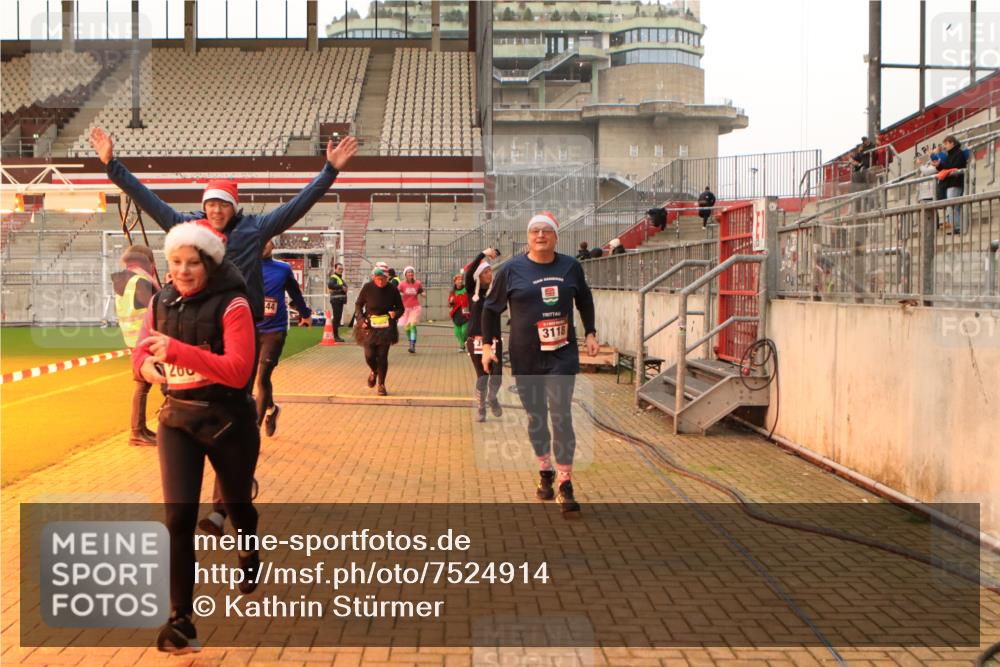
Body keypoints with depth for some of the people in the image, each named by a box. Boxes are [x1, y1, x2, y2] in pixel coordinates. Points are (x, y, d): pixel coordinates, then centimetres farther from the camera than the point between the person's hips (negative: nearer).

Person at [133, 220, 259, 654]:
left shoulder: (232, 305, -16)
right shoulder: (161, 302, 0)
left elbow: (238, 371, -25)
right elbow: (143, 351, 10)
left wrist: (179, 350, -33)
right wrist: (146, 363, -15)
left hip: (228, 421, -3)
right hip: (177, 419, 3)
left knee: (236, 502, 19)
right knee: (178, 516, -7)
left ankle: (249, 559, 53)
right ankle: (180, 619, -1)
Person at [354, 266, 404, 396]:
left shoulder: (392, 289, -6)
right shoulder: (367, 288, -6)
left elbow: (400, 308, 5)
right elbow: (358, 304, 6)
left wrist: (395, 313, -18)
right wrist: (360, 319, -8)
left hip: (386, 328, 0)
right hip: (369, 327, 0)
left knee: (382, 357, -1)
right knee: (369, 355, -5)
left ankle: (381, 385, 17)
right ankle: (374, 371, 32)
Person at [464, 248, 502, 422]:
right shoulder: (472, 291, 0)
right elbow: (469, 273, -16)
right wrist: (483, 254, -21)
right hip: (475, 339, -1)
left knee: (497, 374, -7)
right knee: (482, 375, 5)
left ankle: (492, 398, 25)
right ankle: (480, 408, 22)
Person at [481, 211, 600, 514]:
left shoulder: (571, 267, 3)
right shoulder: (511, 270, -2)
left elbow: (584, 300, 20)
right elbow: (491, 307, 7)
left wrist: (590, 333, 15)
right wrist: (487, 345, 4)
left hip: (562, 355, 0)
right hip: (525, 358, 0)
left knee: (561, 415, -9)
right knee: (535, 417, 9)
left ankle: (565, 484, -7)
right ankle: (545, 472, 27)